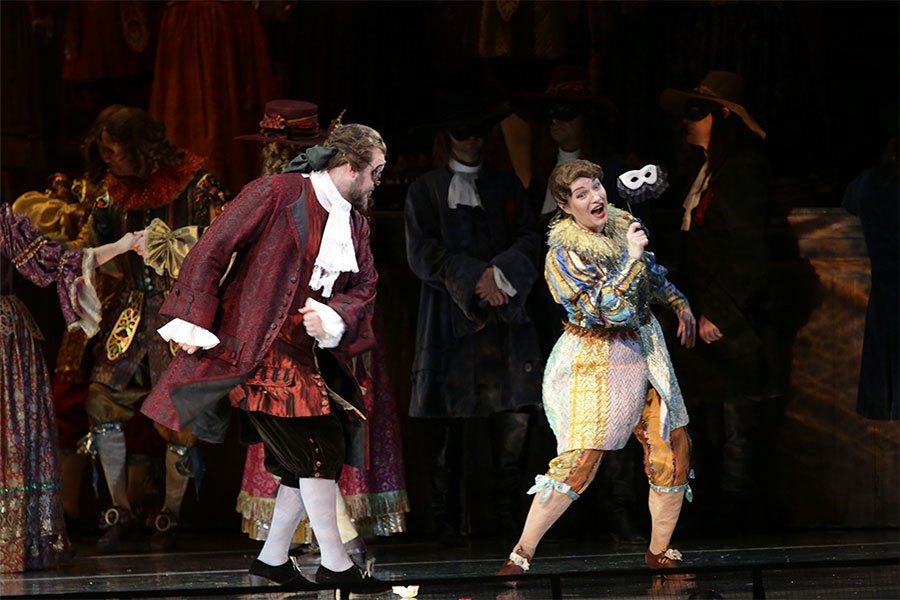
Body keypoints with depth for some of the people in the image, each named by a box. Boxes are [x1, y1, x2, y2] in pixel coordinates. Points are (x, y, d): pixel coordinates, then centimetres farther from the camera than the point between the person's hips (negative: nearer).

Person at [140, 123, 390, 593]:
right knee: (318, 449, -11)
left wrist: (331, 316, -9)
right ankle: (334, 564, -4)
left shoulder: (354, 222, 15)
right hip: (257, 346, -9)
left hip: (307, 353, 9)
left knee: (308, 458, 8)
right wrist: (193, 321, -15)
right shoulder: (276, 194, -10)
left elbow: (364, 287, 14)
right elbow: (212, 249, -11)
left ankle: (273, 558, 20)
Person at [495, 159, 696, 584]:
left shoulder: (625, 225, 4)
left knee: (673, 451, 1)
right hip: (594, 362, -6)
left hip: (645, 353, 6)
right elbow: (607, 309, -25)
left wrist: (680, 304, 19)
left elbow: (654, 275, 25)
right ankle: (521, 555, -2)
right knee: (578, 462, -12)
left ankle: (659, 552, 15)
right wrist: (631, 257, -21)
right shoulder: (564, 256, -16)